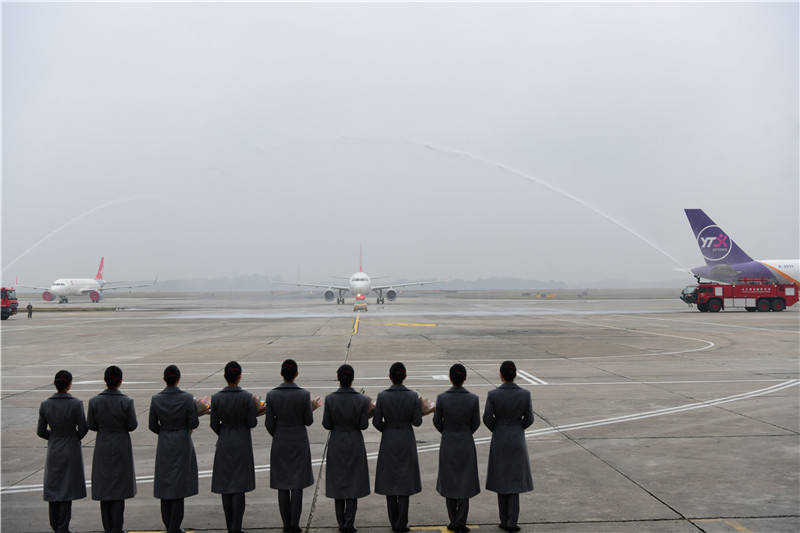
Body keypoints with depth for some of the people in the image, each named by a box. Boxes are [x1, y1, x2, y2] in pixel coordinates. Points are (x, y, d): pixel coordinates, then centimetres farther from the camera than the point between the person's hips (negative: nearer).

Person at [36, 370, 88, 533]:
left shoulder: (45, 405, -7)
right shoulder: (76, 404, -18)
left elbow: (41, 431, 0)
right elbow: (83, 429, -12)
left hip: (53, 451, 3)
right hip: (71, 451, -3)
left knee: (53, 487, 16)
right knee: (67, 489, 5)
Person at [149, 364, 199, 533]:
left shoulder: (156, 399, -6)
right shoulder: (187, 398, -14)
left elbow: (153, 425, 1)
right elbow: (193, 423, -12)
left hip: (164, 445, 3)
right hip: (182, 444, -2)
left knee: (165, 484, 14)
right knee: (179, 486, 4)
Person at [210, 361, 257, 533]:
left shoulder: (216, 398, -7)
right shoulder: (247, 397, -14)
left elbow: (214, 424, 0)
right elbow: (252, 423, -11)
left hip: (224, 444, 2)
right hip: (242, 444, -2)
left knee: (225, 486, 11)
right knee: (239, 486, 2)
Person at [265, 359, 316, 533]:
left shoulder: (272, 395, -8)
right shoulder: (304, 394, -13)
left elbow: (269, 422, -4)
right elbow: (308, 421, -7)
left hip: (280, 443, 1)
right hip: (299, 442, -1)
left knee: (282, 485, 10)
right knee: (297, 485, 6)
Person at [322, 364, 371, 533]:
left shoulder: (330, 399, -12)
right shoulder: (362, 400, -14)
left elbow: (326, 424, -7)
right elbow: (363, 425, -10)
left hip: (336, 444, 1)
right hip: (355, 444, -1)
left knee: (338, 482, 12)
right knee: (353, 482, 8)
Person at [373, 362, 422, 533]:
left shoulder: (382, 396, -10)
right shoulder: (413, 396, -11)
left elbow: (376, 421, -6)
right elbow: (417, 421, -9)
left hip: (388, 442, 1)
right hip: (406, 442, 0)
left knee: (390, 481, 10)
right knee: (404, 481, 6)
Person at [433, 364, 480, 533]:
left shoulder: (442, 398, -13)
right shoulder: (473, 399, -12)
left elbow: (437, 422, -2)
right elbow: (476, 424, -3)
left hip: (448, 444, 0)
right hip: (466, 444, 0)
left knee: (449, 482, 13)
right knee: (465, 482, 10)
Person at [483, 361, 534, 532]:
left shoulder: (493, 394, -14)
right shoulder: (525, 394, -11)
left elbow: (487, 418, -8)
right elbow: (529, 419, -5)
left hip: (499, 441, 0)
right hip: (517, 441, 0)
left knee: (501, 479, 13)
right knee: (514, 480, 10)